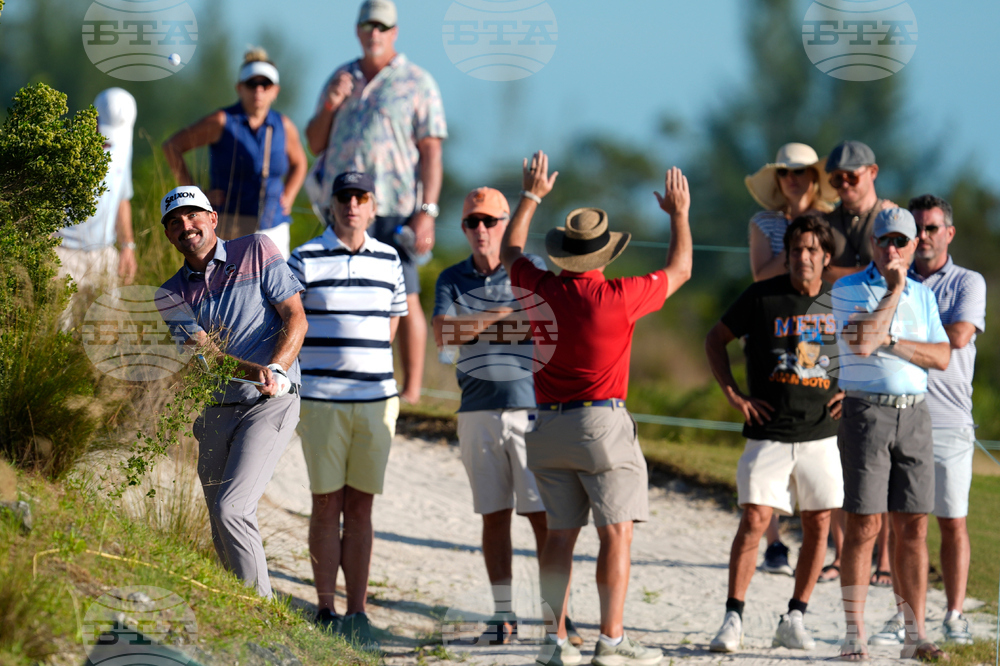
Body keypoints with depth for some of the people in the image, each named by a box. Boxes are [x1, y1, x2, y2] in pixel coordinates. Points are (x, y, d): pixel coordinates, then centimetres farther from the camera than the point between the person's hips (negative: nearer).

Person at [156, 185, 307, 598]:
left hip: (270, 405, -5)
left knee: (231, 509, -19)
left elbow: (295, 318, -3)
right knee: (225, 532, 5)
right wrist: (254, 372, -26)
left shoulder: (257, 252, 0)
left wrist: (277, 369, -21)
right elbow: (205, 351, -6)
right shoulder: (172, 295, 7)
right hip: (214, 410, 5)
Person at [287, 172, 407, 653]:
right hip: (321, 401, -3)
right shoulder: (304, 261, -1)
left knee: (360, 508, 4)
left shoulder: (388, 261, 10)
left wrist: (373, 374, 14)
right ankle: (326, 612, 5)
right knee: (327, 505, 0)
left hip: (376, 401, 3)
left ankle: (357, 614, 6)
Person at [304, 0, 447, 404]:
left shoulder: (417, 84, 2)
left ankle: (412, 387, -3)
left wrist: (427, 211, -13)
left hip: (393, 208, -5)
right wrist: (329, 107, 0)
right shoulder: (341, 79, 16)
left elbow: (431, 153, -3)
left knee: (404, 300, -8)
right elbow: (315, 145, 19)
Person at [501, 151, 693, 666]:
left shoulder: (541, 291, -1)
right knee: (616, 532, -4)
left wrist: (532, 196, 33)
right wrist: (680, 213, 18)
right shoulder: (619, 298, -12)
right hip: (602, 421, -5)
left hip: (548, 426, 5)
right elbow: (679, 270, 4)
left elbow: (510, 252, 22)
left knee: (560, 534, 8)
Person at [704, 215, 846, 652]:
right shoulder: (762, 297, -3)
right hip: (768, 434, -3)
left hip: (821, 435, 3)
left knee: (817, 526, 4)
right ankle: (733, 621, -7)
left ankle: (794, 620, 14)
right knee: (754, 521, -10)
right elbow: (716, 339, 8)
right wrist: (733, 394, -1)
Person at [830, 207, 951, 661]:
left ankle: (916, 635, 4)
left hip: (914, 415, 4)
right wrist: (894, 289, -9)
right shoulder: (849, 290, -1)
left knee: (913, 527, 2)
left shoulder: (923, 296, 14)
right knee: (863, 525, -6)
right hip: (865, 414, -4)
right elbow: (863, 342, -18)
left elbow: (941, 357, 3)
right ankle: (855, 636, -2)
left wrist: (889, 341, -11)